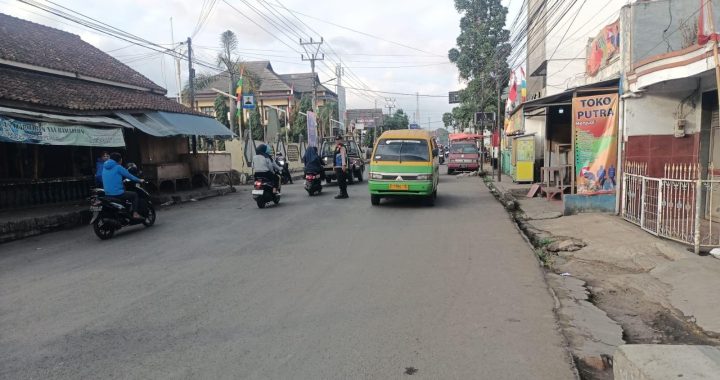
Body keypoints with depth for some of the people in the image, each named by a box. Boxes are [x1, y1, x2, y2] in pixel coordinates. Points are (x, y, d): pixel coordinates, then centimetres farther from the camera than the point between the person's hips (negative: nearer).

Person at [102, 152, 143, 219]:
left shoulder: (105, 167, 13)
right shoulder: (118, 167, -10)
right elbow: (129, 176, -3)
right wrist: (139, 180, 12)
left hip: (107, 194, 8)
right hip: (117, 194, -8)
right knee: (134, 194, 12)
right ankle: (135, 213, 3)